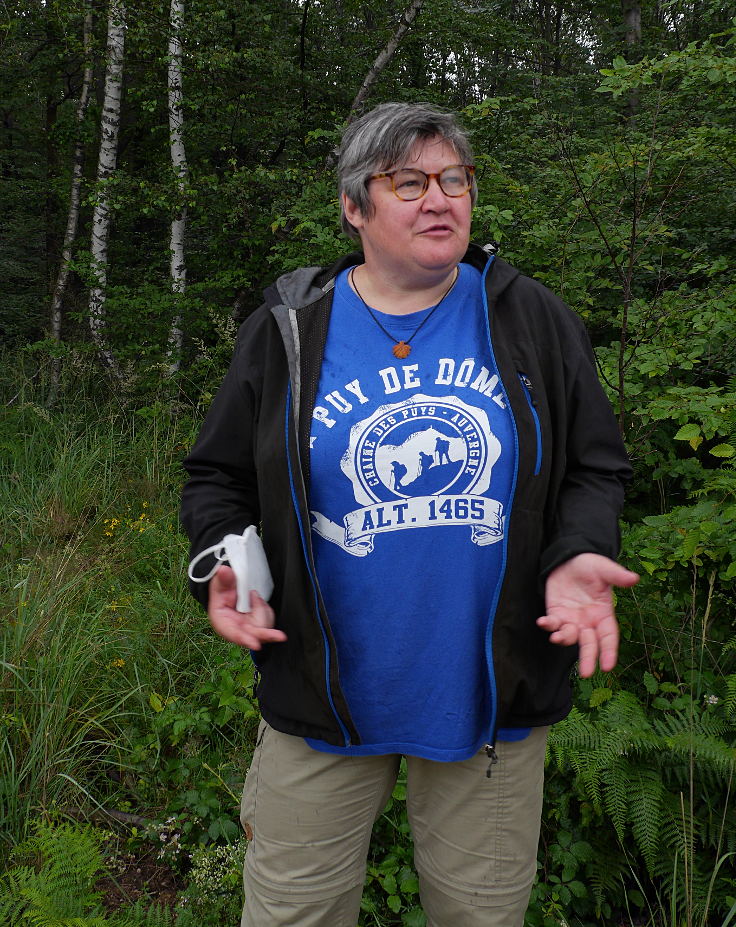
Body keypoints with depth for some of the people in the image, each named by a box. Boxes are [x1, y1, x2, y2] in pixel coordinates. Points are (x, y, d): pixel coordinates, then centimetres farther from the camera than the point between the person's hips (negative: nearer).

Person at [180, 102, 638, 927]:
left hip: (492, 700, 1)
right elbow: (219, 476, 7)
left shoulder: (532, 320, 1)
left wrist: (577, 555, -15)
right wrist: (224, 561, -12)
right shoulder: (287, 331, -1)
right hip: (324, 702, 0)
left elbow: (593, 467, 4)